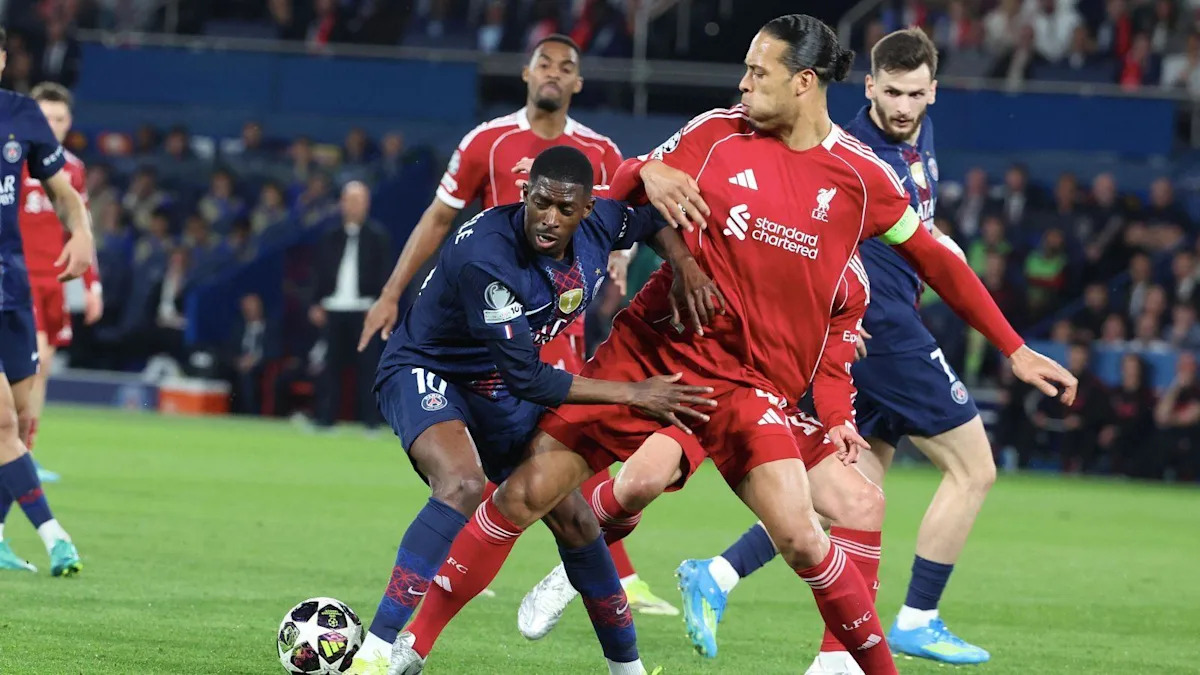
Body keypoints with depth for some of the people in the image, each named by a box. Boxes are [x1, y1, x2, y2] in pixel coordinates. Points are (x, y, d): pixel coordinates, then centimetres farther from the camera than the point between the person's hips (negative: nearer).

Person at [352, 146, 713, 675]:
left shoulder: (598, 225, -13)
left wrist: (687, 266, -8)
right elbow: (526, 378, -31)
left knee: (572, 520, 8)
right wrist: (634, 394, -26)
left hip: (496, 390, 7)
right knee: (463, 484, -35)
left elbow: (650, 220, 14)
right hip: (424, 371, -7)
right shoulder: (484, 256, -35)